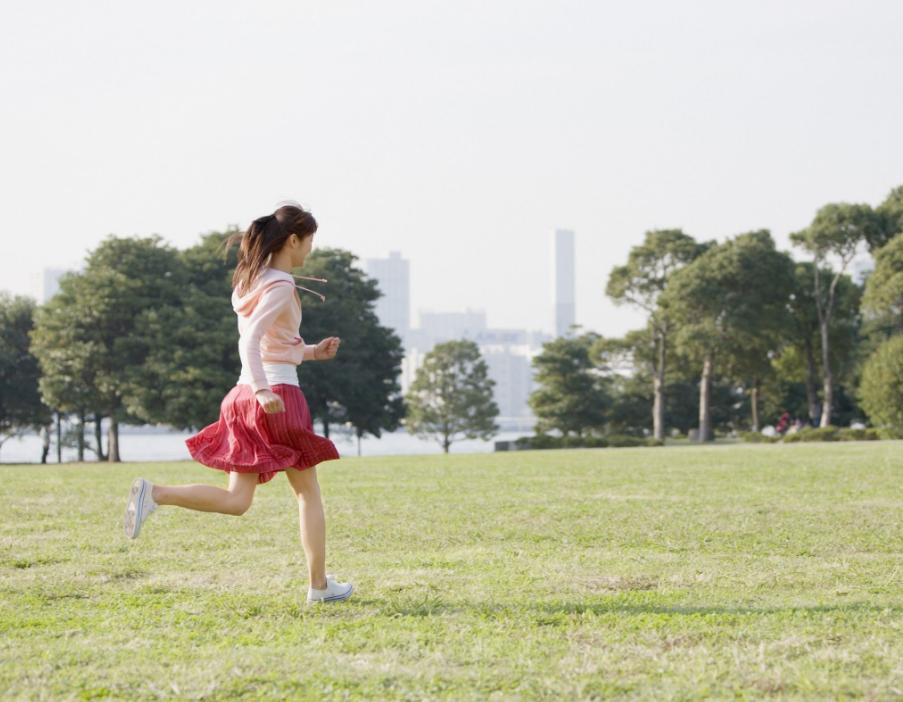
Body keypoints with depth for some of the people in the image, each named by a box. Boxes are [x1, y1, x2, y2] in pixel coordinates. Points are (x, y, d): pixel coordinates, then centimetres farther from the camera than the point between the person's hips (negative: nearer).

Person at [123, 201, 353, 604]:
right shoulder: (281, 286, -11)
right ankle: (319, 585, 12)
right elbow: (251, 341, -23)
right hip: (278, 396, -8)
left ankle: (153, 494, -14)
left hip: (244, 395, 8)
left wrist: (311, 353, 22)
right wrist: (263, 390, -31)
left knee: (236, 501, 5)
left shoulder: (250, 282, 16)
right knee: (308, 491, 7)